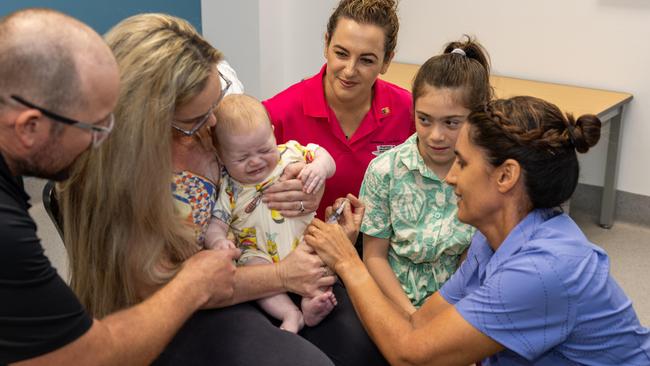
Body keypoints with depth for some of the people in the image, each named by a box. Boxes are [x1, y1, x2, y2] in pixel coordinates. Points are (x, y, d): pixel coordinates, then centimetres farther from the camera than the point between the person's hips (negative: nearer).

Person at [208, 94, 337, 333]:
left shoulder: (290, 154, 2)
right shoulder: (230, 189, 0)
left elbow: (326, 159, 6)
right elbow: (216, 224, -3)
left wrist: (320, 167, -19)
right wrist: (217, 241, -27)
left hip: (303, 240, 1)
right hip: (260, 253, -1)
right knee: (254, 269, -31)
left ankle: (311, 299, -34)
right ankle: (290, 314, -34)